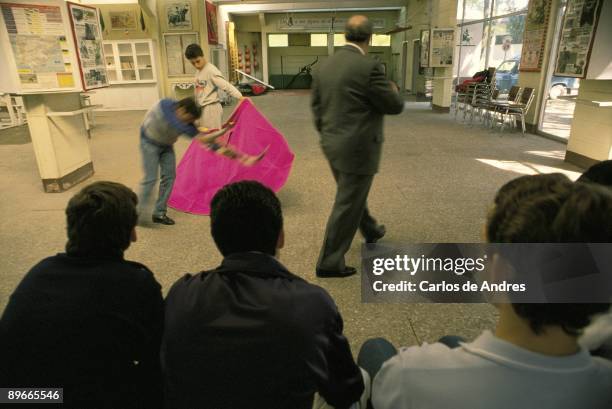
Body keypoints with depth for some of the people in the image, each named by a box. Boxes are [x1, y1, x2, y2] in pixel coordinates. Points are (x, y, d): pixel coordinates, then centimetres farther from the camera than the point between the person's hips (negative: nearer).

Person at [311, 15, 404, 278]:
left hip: (333, 145, 8)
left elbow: (316, 106, 11)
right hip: (357, 148, -8)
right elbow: (394, 106, -11)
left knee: (352, 194, 25)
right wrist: (393, 91, 11)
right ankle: (329, 263, 12)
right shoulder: (368, 67, -18)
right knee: (347, 204, 2)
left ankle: (371, 231, 50)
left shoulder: (324, 66, 4)